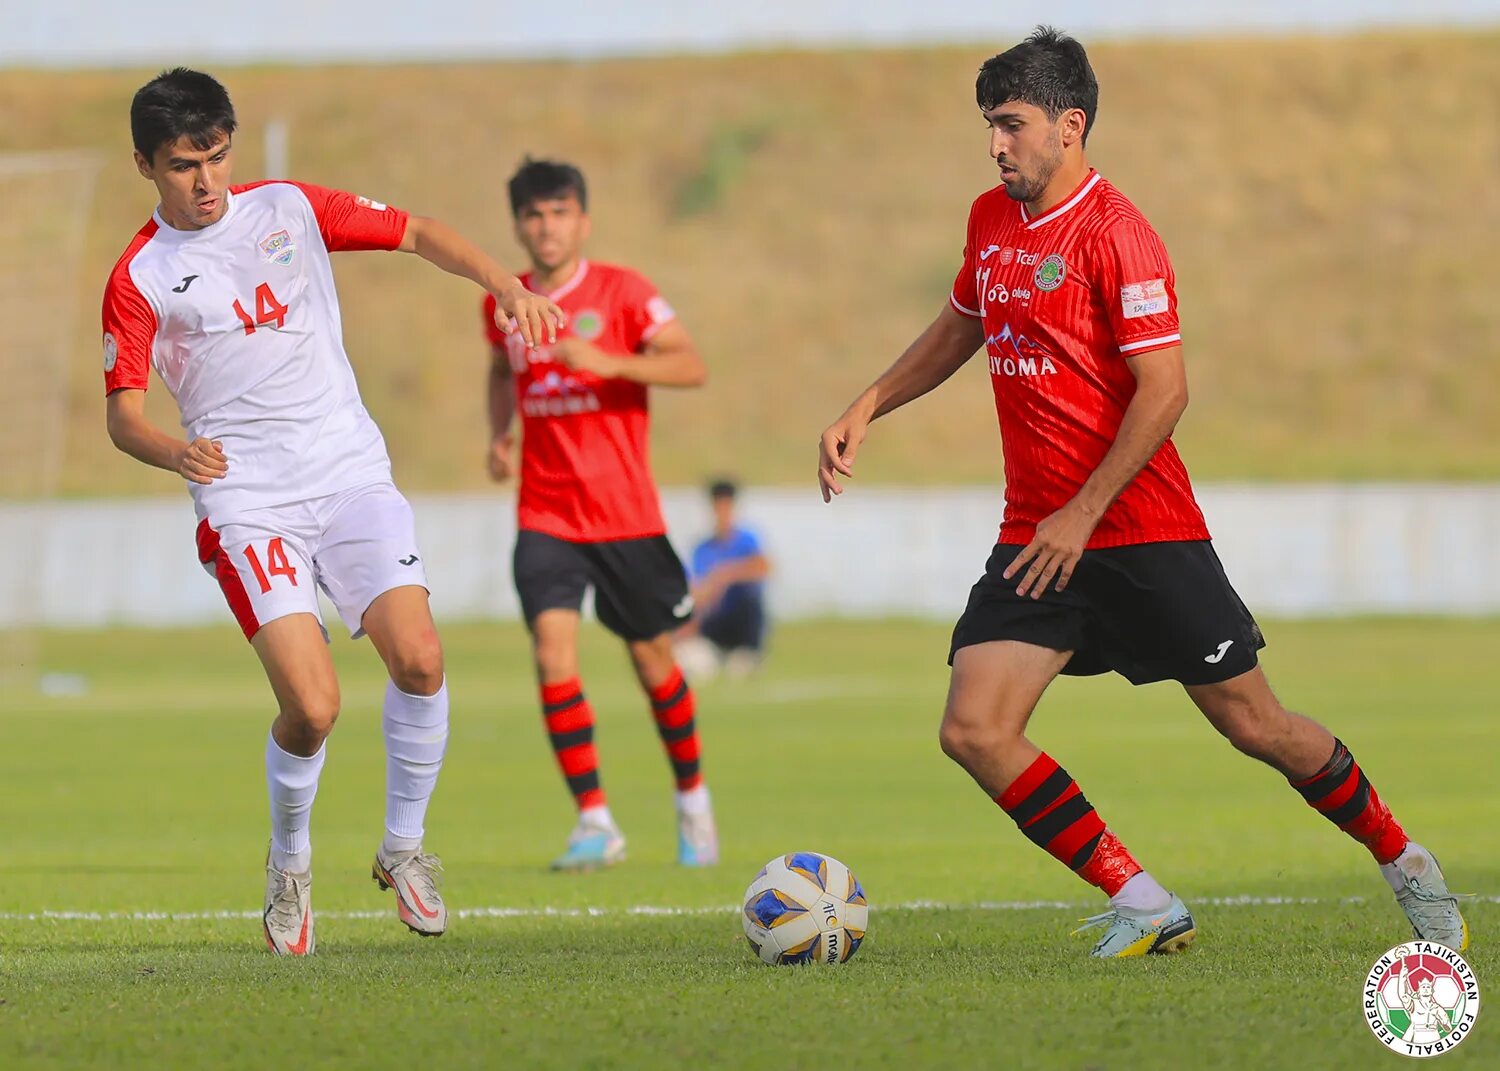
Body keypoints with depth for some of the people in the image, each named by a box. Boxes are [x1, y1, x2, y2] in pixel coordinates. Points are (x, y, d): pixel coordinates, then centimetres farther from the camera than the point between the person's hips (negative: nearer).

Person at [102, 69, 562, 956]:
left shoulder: (289, 209, 7)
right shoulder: (140, 277, 1)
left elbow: (415, 234, 11)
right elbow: (124, 413, -1)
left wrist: (509, 287, -4)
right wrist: (175, 453, -23)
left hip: (352, 475, 3)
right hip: (246, 505, -3)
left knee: (419, 657, -18)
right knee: (312, 706, -18)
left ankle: (404, 846, 5)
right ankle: (290, 865, 11)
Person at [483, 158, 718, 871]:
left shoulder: (621, 292, -6)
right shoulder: (504, 305, 6)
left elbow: (691, 366, -13)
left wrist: (609, 362, -27)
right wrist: (499, 434, 10)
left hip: (625, 512, -2)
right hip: (545, 515, 2)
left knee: (651, 658, 8)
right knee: (553, 652, -16)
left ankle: (692, 800, 31)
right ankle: (595, 823, -13)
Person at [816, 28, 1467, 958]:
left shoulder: (1114, 234, -14)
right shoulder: (992, 219, 10)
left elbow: (1164, 389, -18)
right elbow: (959, 330, 28)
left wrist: (1082, 515, -19)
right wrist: (865, 411, 17)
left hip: (1142, 531, -7)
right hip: (1037, 536, 7)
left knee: (1253, 724, 1)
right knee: (974, 730, -10)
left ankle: (1407, 866, 24)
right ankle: (1145, 908, -2)